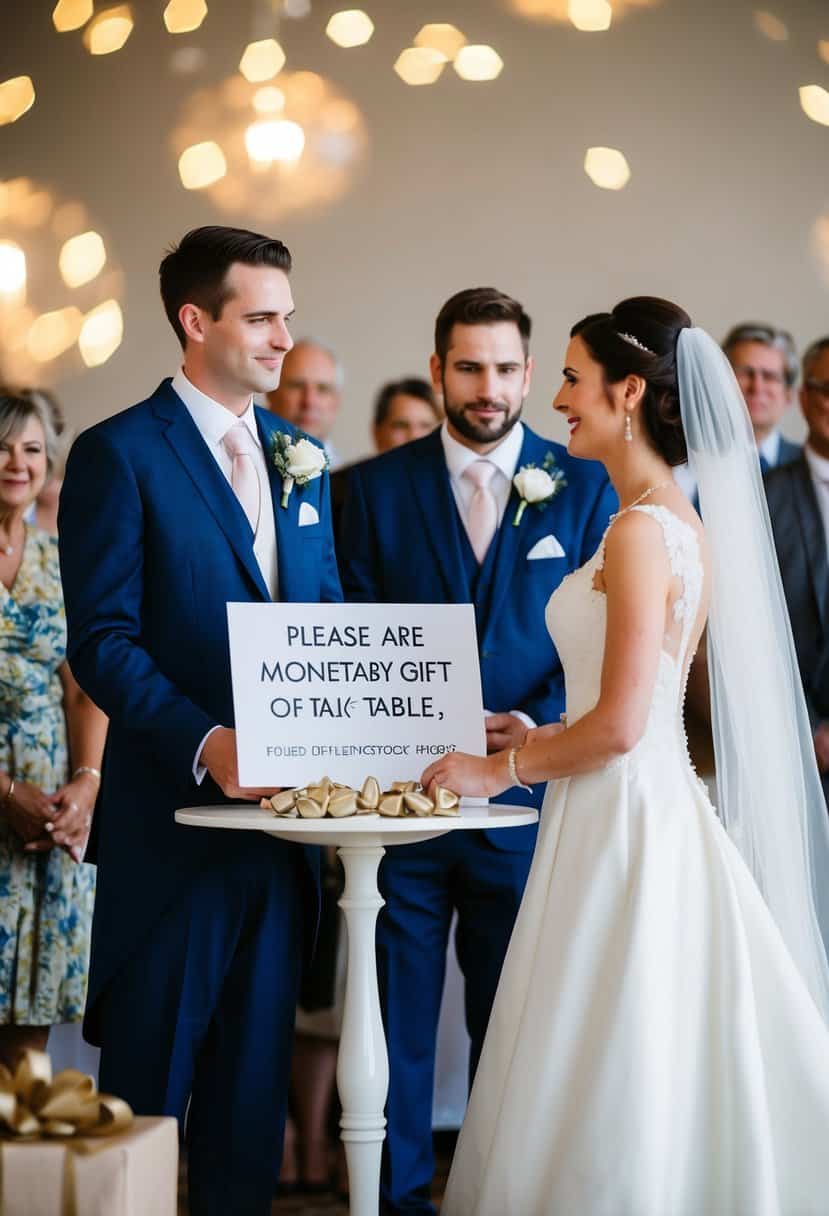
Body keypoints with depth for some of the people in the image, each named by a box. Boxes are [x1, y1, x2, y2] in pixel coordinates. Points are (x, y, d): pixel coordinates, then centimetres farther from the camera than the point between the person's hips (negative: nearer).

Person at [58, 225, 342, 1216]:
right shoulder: (119, 454, -7)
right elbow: (102, 642, -12)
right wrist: (205, 744, -23)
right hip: (174, 818, -6)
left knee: (256, 1070, 11)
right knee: (148, 1073, 3)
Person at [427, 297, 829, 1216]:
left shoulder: (642, 531, -16)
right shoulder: (678, 522, 12)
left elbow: (620, 725, -20)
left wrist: (502, 768, -8)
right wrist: (541, 739, 16)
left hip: (624, 824, -9)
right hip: (648, 812, 9)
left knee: (611, 1090, -1)